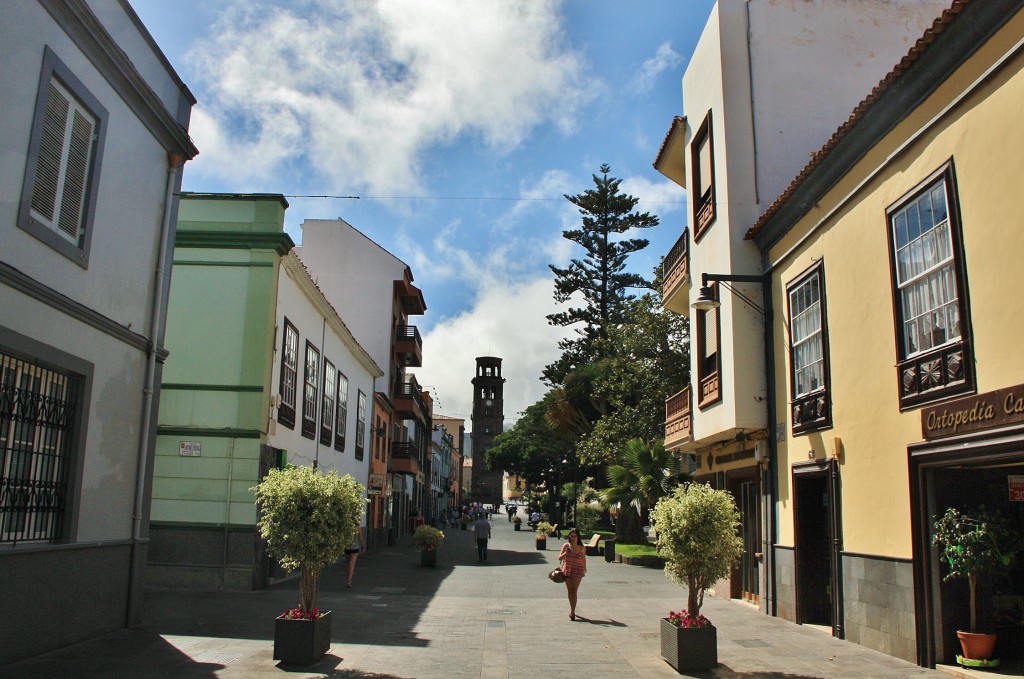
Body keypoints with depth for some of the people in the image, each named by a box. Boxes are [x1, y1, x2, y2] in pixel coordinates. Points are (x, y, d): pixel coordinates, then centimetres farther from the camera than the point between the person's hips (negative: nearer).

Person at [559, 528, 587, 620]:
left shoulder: (582, 548, -3)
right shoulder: (566, 546, -2)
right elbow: (560, 558, 1)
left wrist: (585, 568, 25)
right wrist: (565, 553, -18)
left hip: (577, 572, -2)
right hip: (567, 570, 2)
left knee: (574, 591, -8)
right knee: (569, 591, 11)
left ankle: (572, 611, -8)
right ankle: (572, 610, 27)